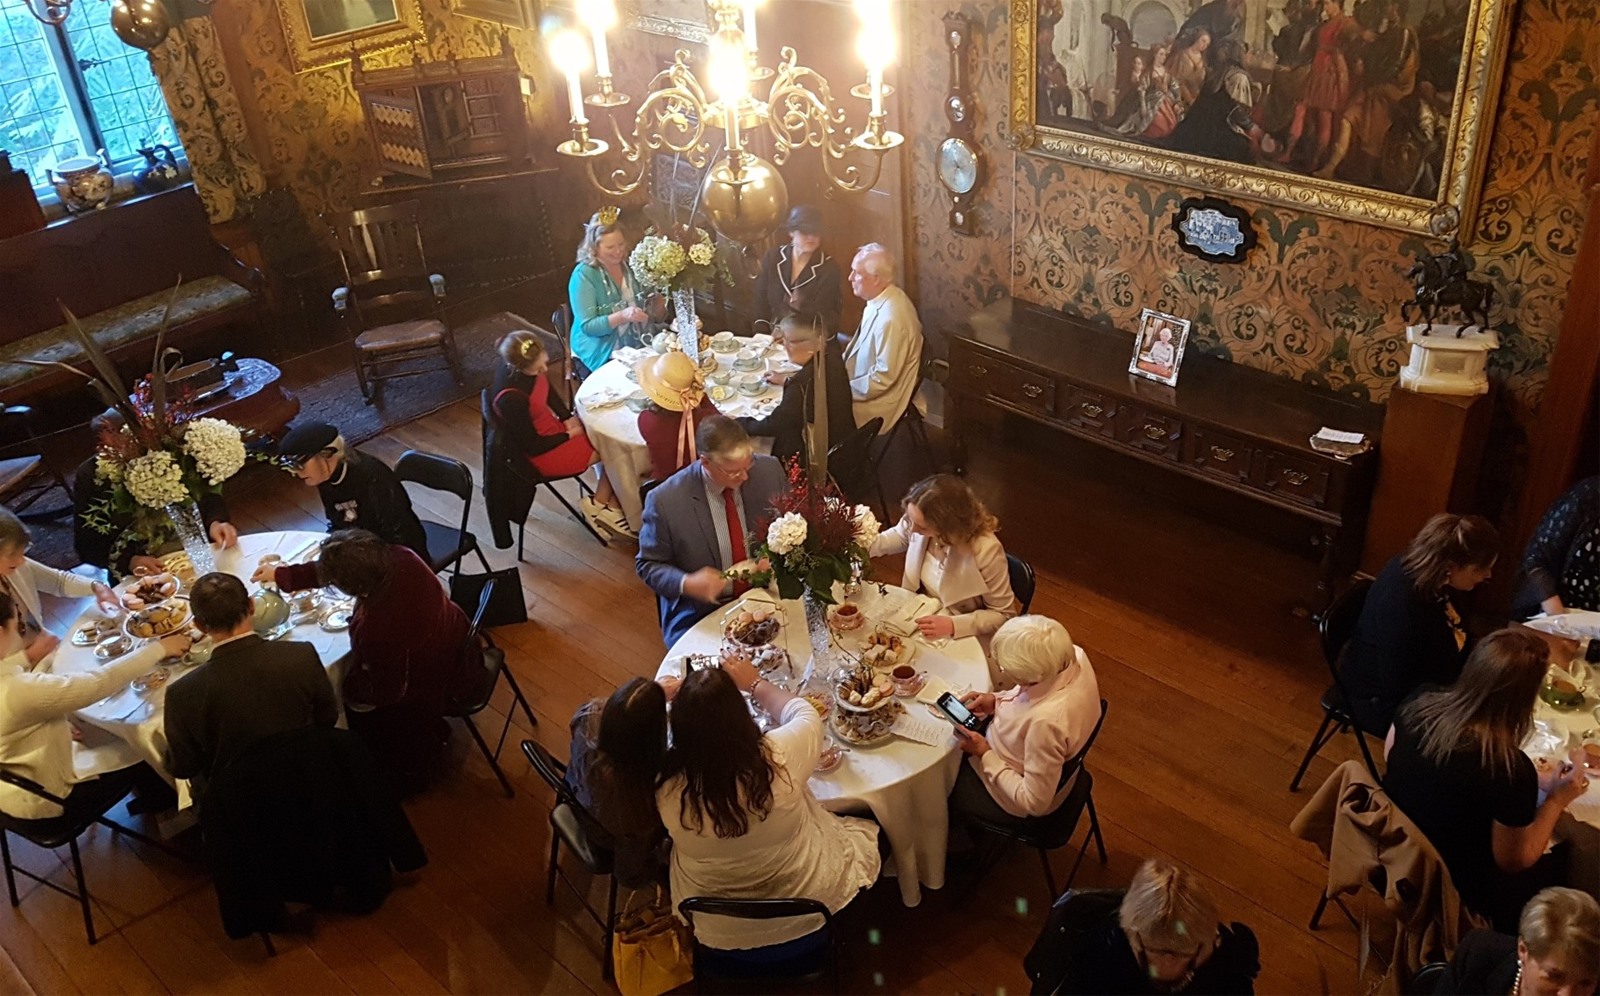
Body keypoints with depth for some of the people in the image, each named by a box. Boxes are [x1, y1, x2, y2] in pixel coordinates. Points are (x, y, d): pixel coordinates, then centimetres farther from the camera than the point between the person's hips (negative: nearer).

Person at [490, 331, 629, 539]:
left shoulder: (515, 363, -13)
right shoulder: (511, 399, -36)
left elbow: (548, 391, 7)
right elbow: (532, 446, -23)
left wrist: (568, 417, -4)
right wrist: (569, 435, -12)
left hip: (552, 426, 8)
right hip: (541, 453, -8)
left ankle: (611, 504, 9)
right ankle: (600, 504, 18)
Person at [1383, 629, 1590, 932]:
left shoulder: (1420, 703, -18)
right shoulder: (1510, 769, -33)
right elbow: (1515, 861, -17)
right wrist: (1556, 800, -5)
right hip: (1449, 888, -5)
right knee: (1562, 864, 21)